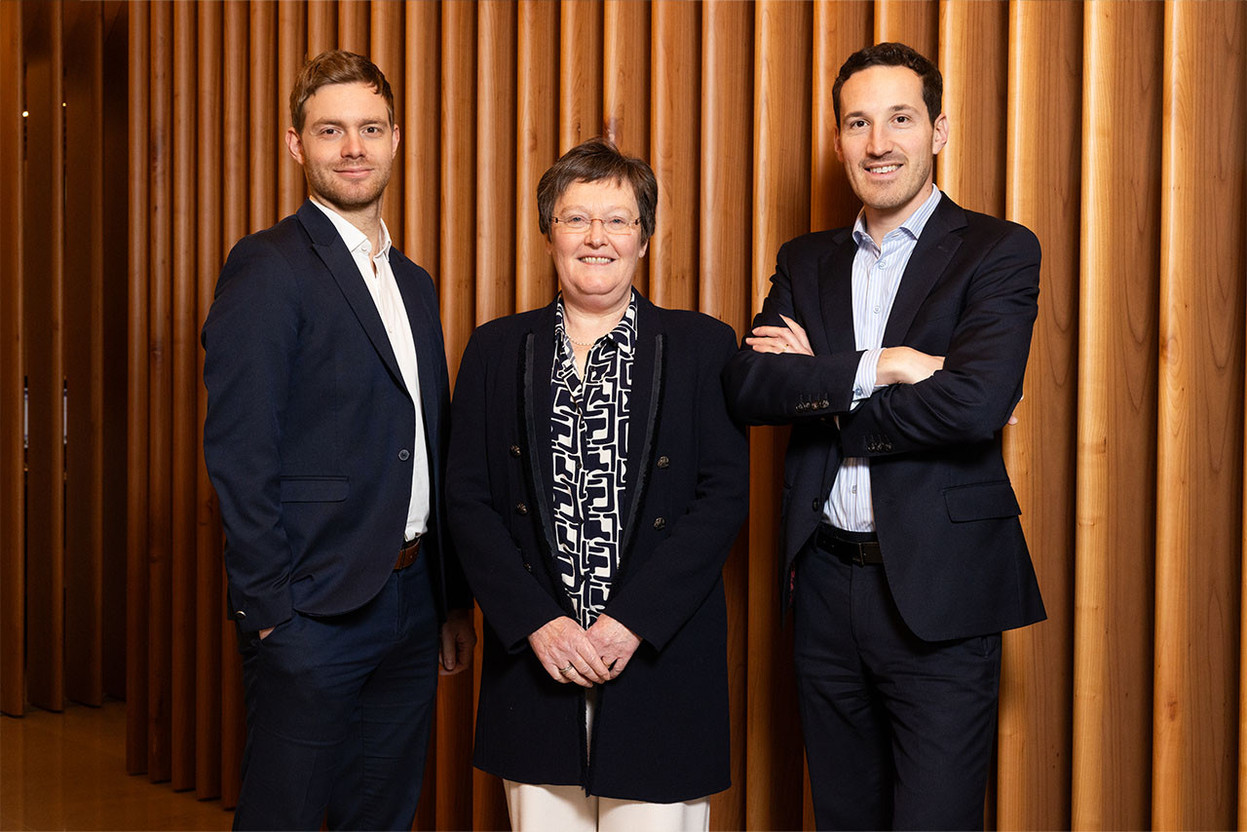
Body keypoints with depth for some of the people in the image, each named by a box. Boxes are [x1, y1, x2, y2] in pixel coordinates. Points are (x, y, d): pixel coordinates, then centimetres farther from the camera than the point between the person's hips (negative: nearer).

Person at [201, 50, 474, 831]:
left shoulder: (414, 283, 14)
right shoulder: (268, 268, -9)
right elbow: (239, 453, -14)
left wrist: (454, 598, 14)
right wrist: (271, 609, -17)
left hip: (411, 604, 7)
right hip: (313, 611, -7)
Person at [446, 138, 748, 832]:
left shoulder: (702, 346, 2)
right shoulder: (497, 350, 8)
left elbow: (725, 496, -5)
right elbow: (468, 500, 3)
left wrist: (629, 623, -12)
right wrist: (539, 623, -9)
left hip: (659, 655, -1)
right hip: (533, 656, 2)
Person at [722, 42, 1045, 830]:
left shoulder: (998, 251, -4)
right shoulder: (806, 261, 11)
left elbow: (977, 402, -20)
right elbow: (745, 384, -4)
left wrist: (816, 389, -10)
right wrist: (873, 367, -17)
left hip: (939, 591, -5)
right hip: (827, 583, 5)